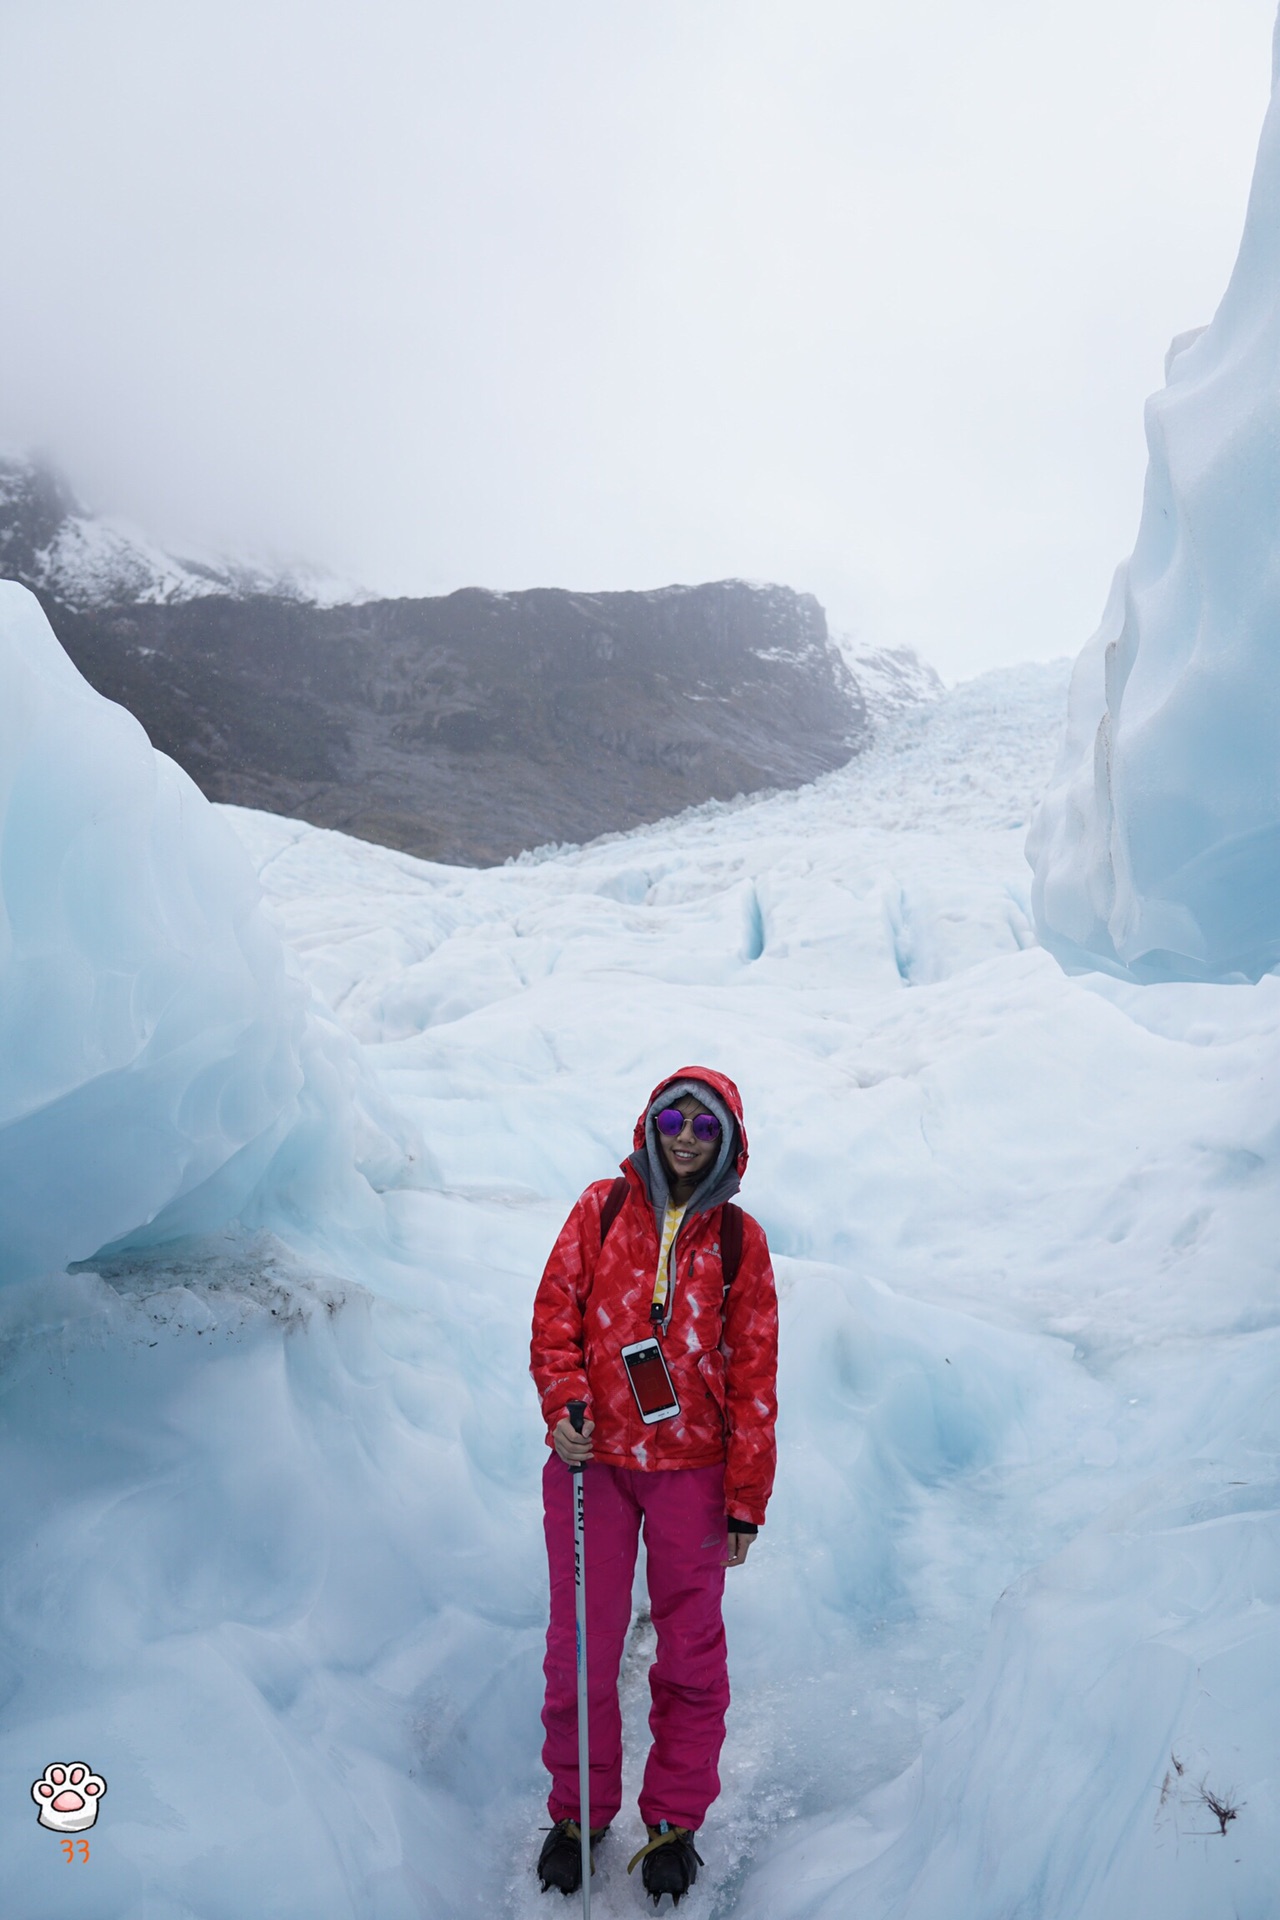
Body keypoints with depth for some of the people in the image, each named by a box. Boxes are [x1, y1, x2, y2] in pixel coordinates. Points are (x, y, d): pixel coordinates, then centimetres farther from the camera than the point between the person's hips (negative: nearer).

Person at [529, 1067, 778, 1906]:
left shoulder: (738, 1239, 1)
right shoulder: (601, 1210, 2)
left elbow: (754, 1373, 2)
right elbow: (556, 1312, 2)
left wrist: (745, 1500, 0)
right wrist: (563, 1404, -15)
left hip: (691, 1467, 0)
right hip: (592, 1461, 0)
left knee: (691, 1650, 10)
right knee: (582, 1645, 9)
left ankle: (676, 1821, 30)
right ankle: (579, 1812, 31)